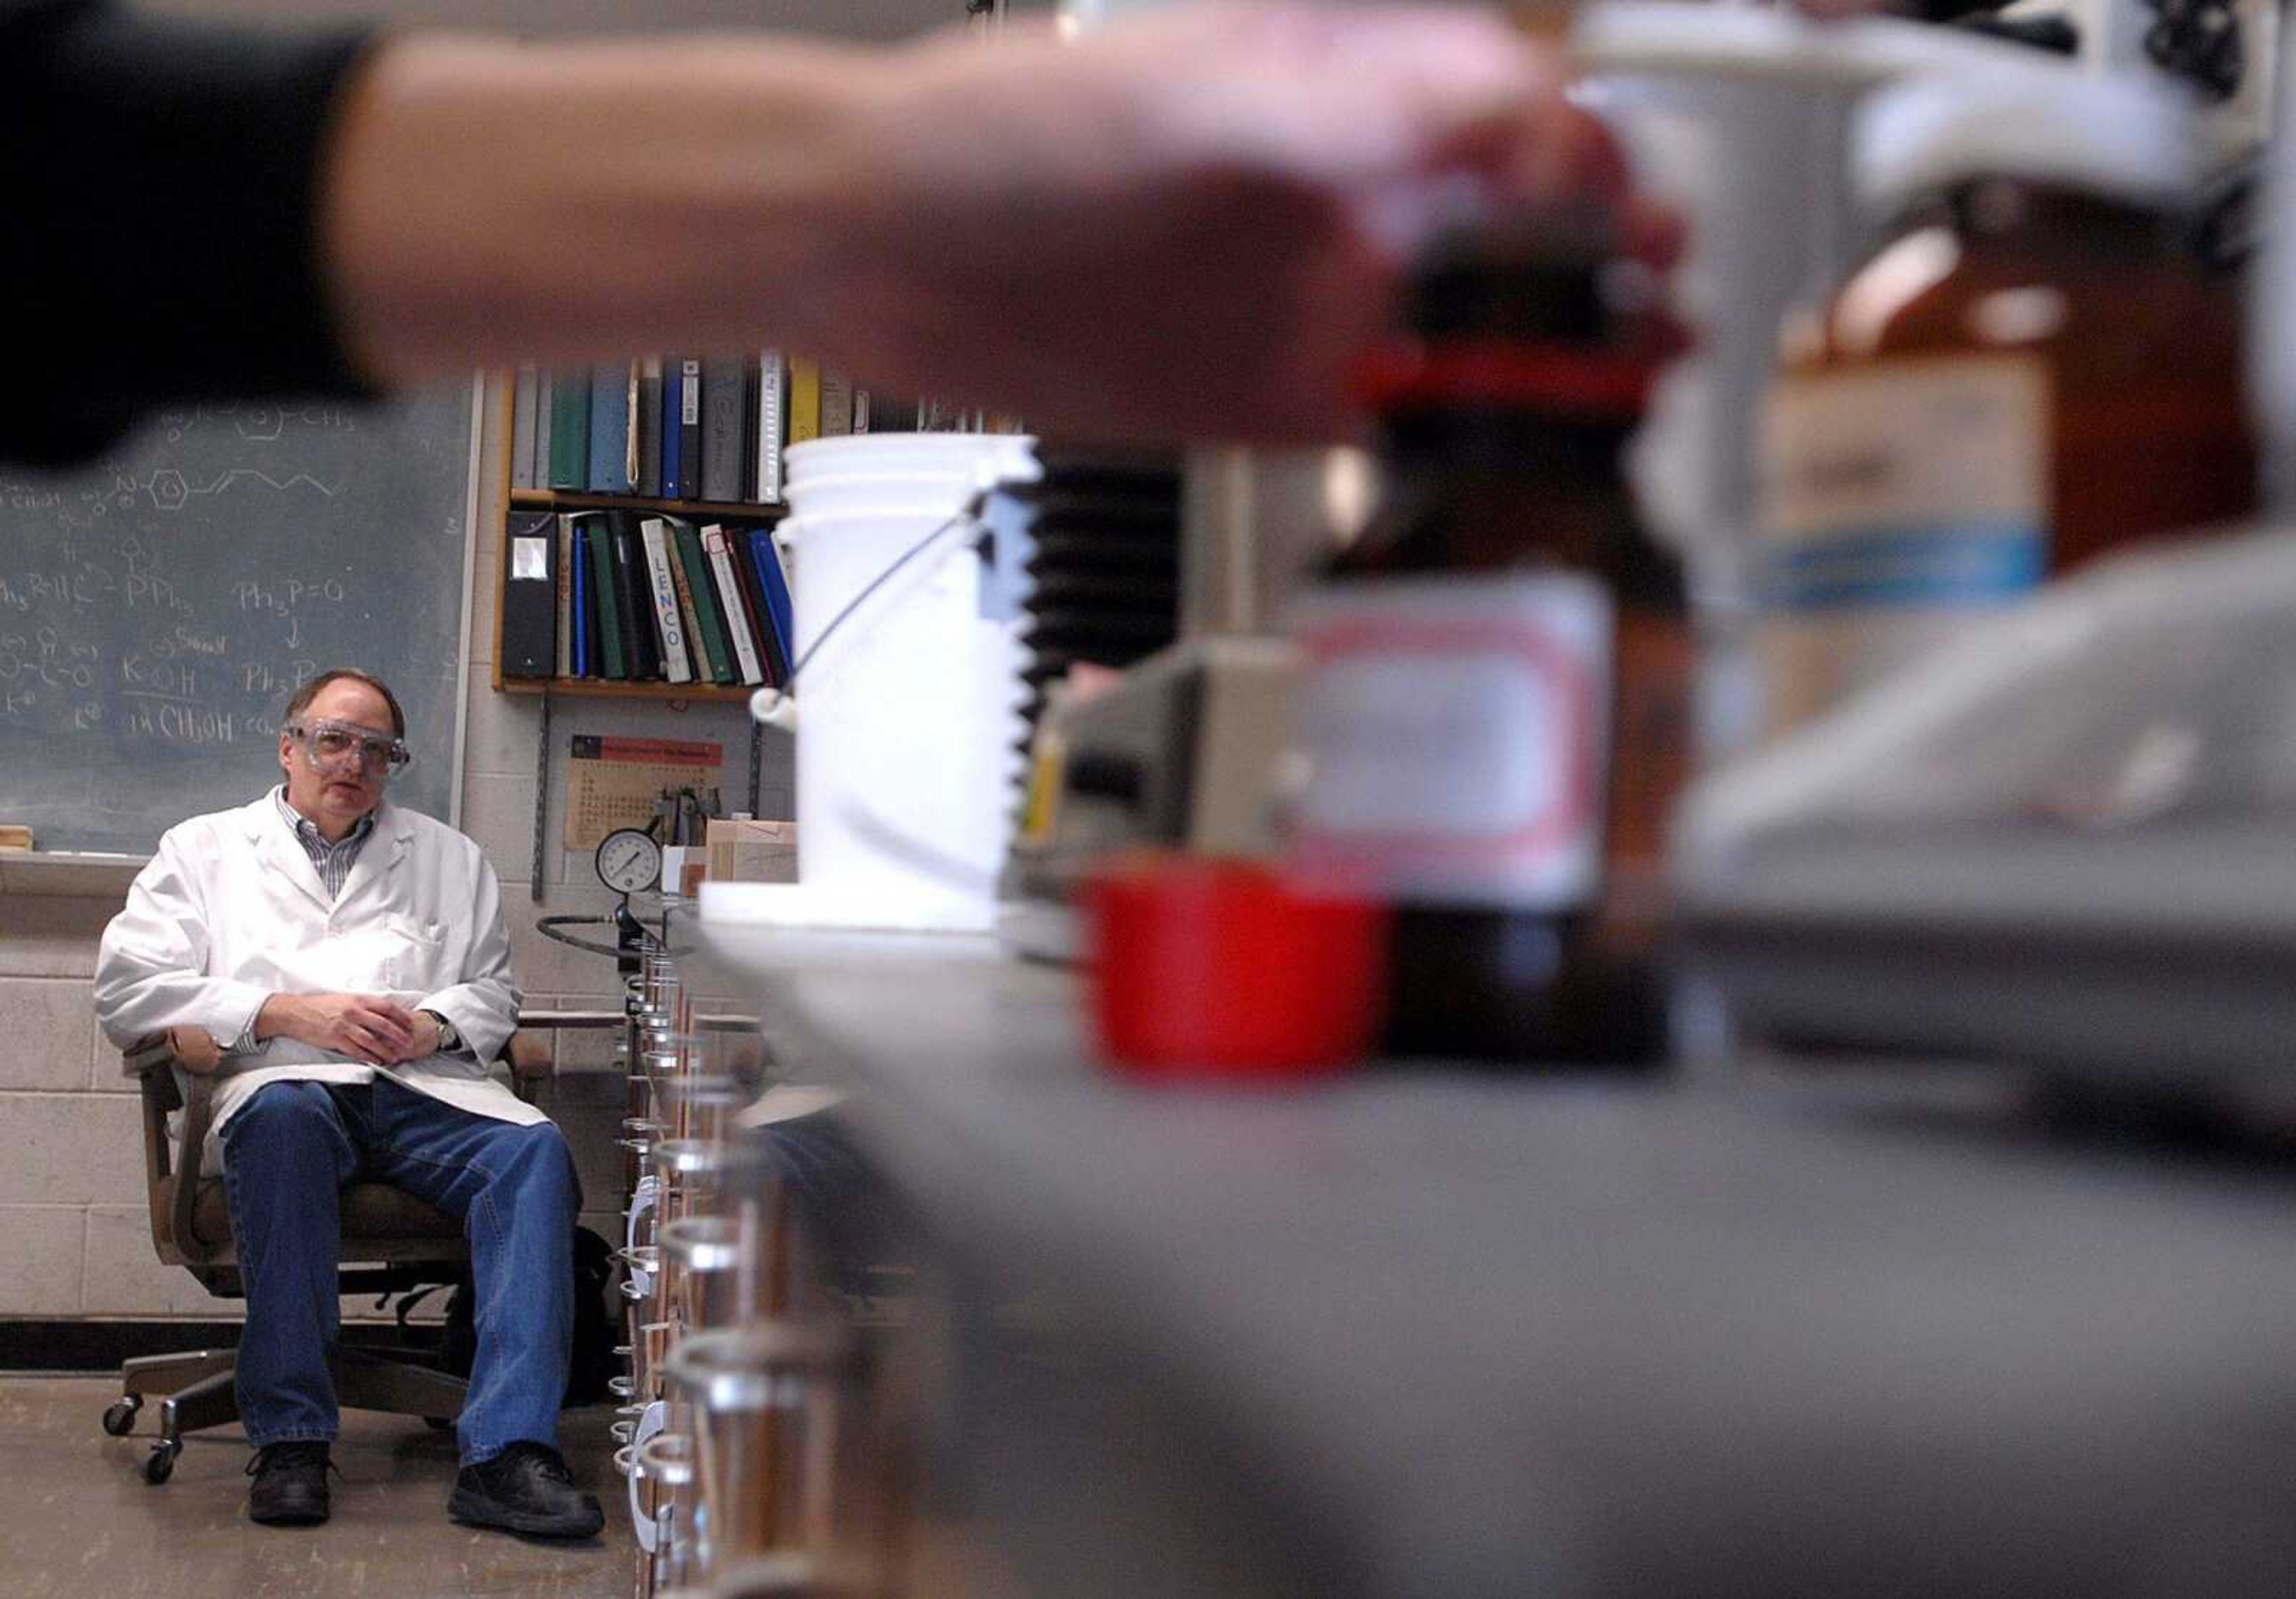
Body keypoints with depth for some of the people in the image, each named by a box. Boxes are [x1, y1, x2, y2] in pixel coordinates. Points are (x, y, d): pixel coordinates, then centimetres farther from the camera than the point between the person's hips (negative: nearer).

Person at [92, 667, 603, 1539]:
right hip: (282, 1080, -2)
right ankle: (289, 1436, -34)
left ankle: (507, 1453, -39)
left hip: (424, 1088, 2)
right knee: (284, 1114, -40)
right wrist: (290, 1013, -5)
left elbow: (494, 992, 23)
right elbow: (127, 990, 8)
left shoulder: (448, 859, 29)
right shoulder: (205, 850, 21)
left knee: (535, 1149, -30)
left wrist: (437, 1025, -2)